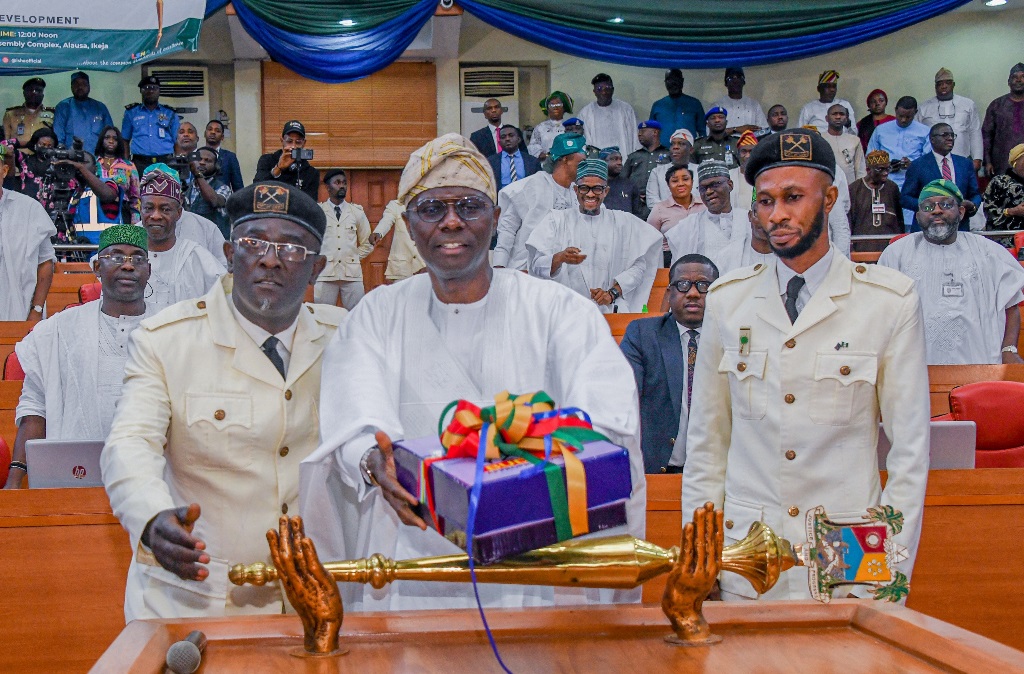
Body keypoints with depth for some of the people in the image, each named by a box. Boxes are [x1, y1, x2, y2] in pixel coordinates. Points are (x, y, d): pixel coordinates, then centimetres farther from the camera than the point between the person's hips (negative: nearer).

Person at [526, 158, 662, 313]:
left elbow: (638, 266, 9)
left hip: (610, 310, 1)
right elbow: (536, 266, 2)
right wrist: (560, 258, -19)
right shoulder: (556, 220, 14)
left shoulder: (624, 222, 17)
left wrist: (612, 292, -6)